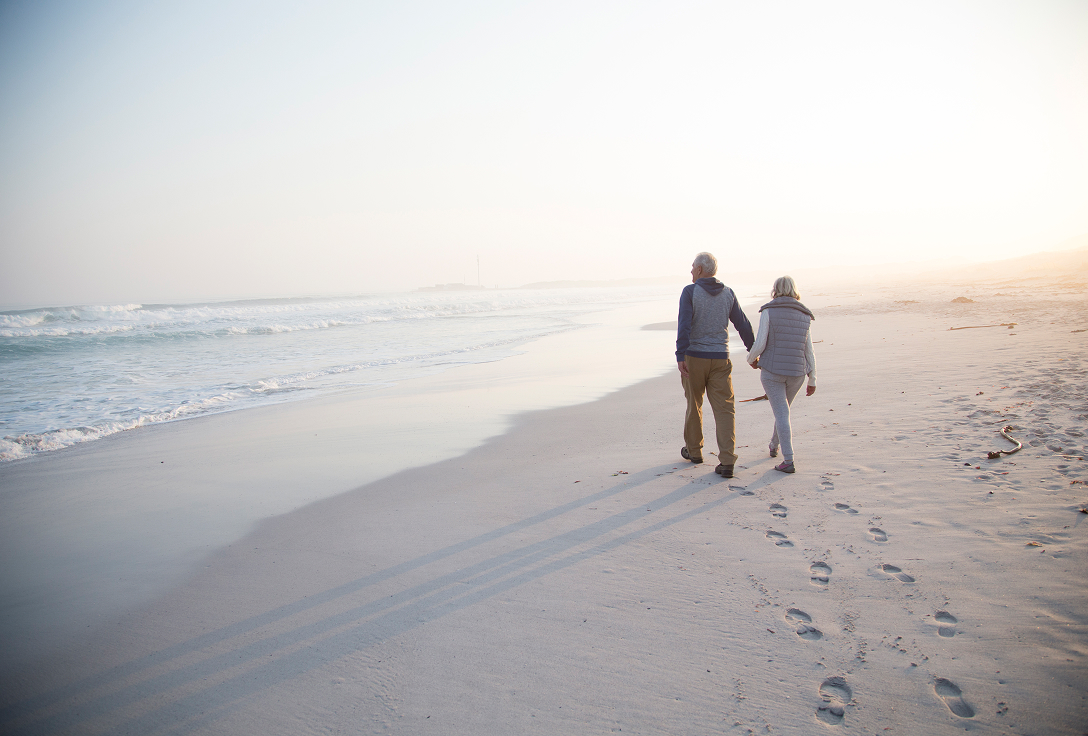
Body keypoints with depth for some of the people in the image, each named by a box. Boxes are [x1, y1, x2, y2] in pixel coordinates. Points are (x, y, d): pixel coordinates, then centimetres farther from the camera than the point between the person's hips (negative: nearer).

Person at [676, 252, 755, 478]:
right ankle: (727, 462, -9)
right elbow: (743, 325, 11)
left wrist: (680, 356, -22)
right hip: (720, 358, 2)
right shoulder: (728, 293, 7)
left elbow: (684, 325, -18)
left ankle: (694, 450, 32)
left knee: (694, 404, 17)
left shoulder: (689, 292, -5)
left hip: (694, 357, -2)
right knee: (724, 409, 1)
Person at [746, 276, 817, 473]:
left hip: (772, 371, -4)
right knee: (783, 409, 24)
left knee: (781, 414, -3)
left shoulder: (768, 312, -7)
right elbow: (809, 351, 6)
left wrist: (751, 359, 9)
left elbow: (759, 344, -12)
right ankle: (774, 446, 43)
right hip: (796, 373, 4)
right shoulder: (804, 316, 6)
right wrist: (812, 380, 11)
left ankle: (788, 461, -9)